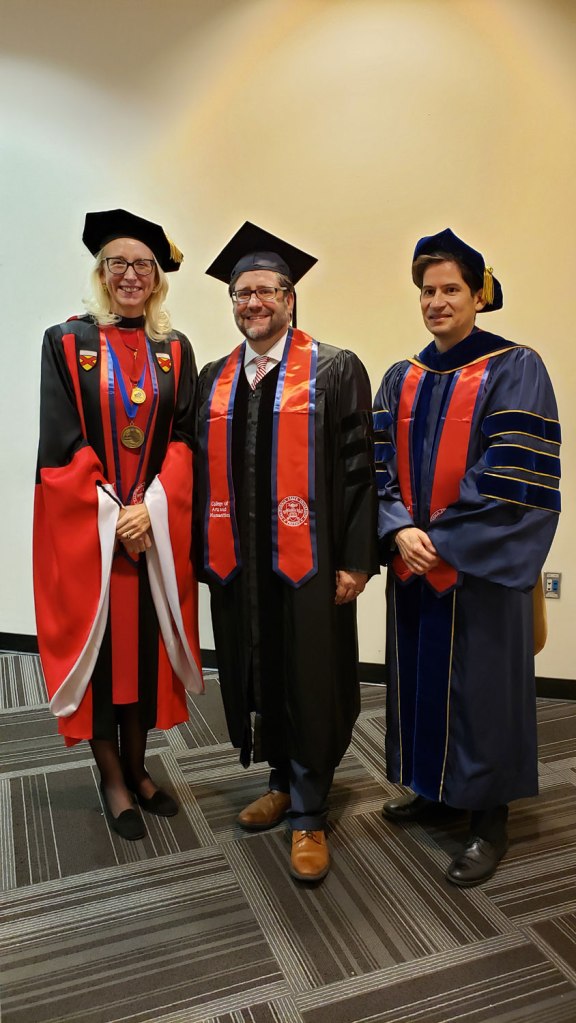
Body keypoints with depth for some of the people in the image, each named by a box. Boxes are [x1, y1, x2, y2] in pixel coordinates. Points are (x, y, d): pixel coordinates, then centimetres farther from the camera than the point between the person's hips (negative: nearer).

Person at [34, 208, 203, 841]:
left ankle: (136, 767, 27)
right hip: (86, 528, -2)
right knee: (98, 645, 5)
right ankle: (111, 778, 22)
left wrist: (150, 509, -12)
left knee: (146, 642, 9)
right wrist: (112, 514, -13)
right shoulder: (68, 343, 1)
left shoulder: (174, 351, 8)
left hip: (156, 528, 3)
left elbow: (184, 439, 1)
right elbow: (61, 443, -6)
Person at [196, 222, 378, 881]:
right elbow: (203, 473, 12)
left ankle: (307, 814, 22)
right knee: (257, 678, 15)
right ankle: (282, 782, 37)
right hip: (237, 565, 5)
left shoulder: (335, 371, -3)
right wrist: (204, 553, 8)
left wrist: (355, 560, -13)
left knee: (309, 686, 5)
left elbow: (357, 469, -8)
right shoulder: (214, 380, 11)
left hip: (307, 562, -5)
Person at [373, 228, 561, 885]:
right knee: (419, 678, 14)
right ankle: (434, 790, 34)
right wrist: (400, 530, -12)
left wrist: (443, 539, -16)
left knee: (479, 683, 4)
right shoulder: (402, 379, 10)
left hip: (480, 566, -5)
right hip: (414, 563, 5)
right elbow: (381, 466, 5)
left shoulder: (514, 371, -6)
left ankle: (489, 817, 23)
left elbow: (514, 477, -14)